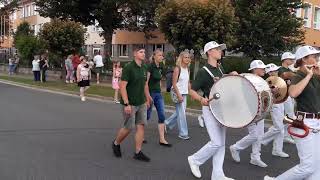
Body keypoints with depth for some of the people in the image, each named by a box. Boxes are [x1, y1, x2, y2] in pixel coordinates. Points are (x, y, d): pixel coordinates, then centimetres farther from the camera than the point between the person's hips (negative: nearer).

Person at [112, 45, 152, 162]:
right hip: (130, 104, -6)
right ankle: (116, 143, 27)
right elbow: (122, 86, -18)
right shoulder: (128, 68, -15)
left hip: (141, 103, 7)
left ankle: (138, 153, 11)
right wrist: (126, 104, -22)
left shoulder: (144, 68, 7)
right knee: (128, 127, 0)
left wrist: (147, 99, 17)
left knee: (141, 126, 3)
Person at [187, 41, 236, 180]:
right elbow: (192, 91, -13)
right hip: (210, 109, -8)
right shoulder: (203, 71, -13)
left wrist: (232, 75, 7)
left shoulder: (220, 68, 10)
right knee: (216, 142, -10)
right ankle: (195, 160, 12)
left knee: (221, 143, 7)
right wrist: (201, 99, -31)